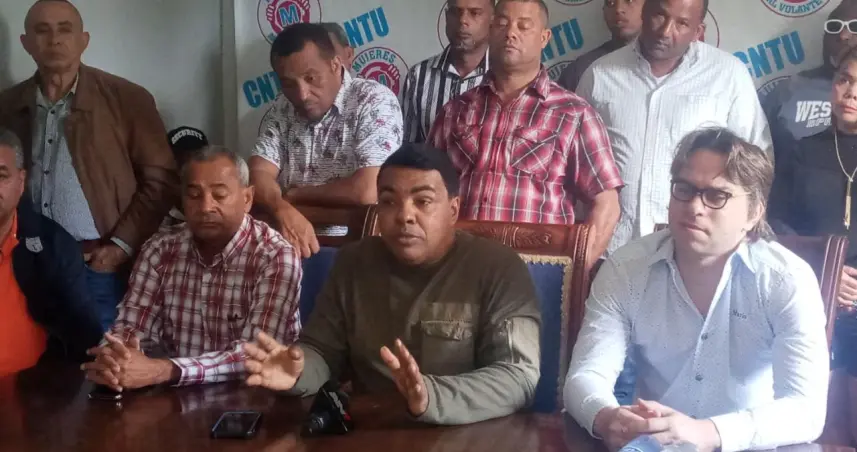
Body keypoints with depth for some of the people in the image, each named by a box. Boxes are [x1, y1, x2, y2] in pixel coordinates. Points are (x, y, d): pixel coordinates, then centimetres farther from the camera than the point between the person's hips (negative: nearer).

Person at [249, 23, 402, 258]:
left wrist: (294, 194, -8)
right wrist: (285, 212, -23)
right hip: (290, 240, 4)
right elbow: (259, 176, -2)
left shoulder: (375, 101, -12)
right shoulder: (282, 109, 6)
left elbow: (367, 190, -22)